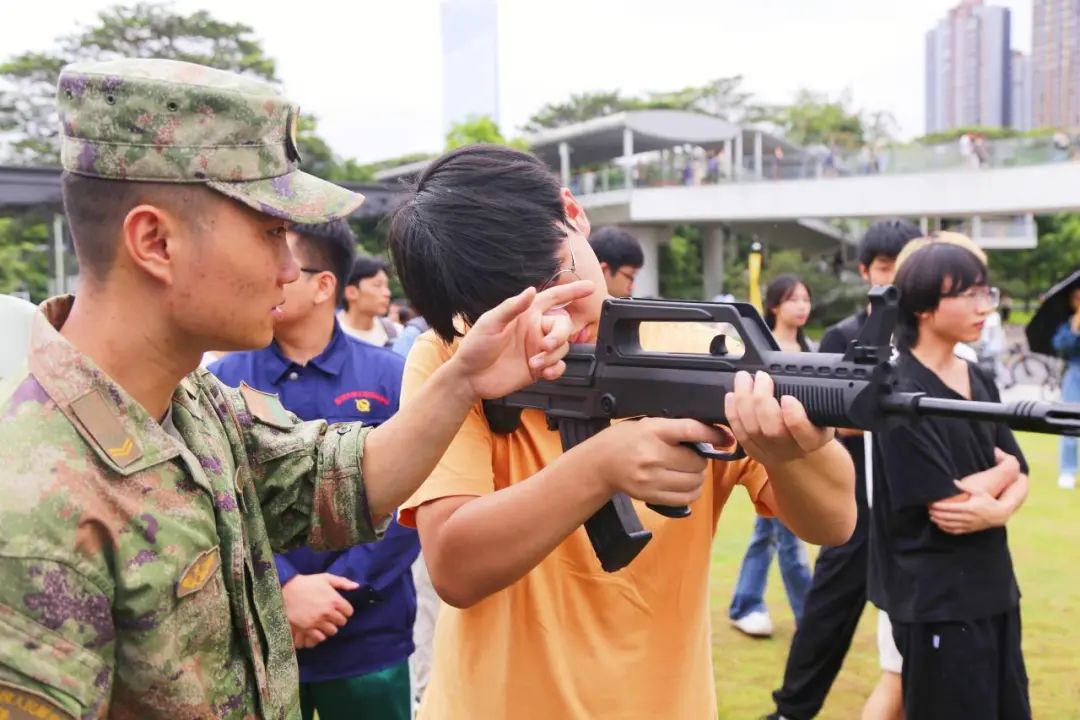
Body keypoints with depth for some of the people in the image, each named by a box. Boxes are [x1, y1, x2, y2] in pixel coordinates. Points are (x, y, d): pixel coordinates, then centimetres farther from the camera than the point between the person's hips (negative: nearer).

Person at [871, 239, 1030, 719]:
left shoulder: (980, 382, 8)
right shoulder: (903, 393, -17)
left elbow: (1020, 477, 6)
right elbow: (947, 506, -19)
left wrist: (996, 510, -15)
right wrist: (1001, 468, -3)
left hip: (994, 586, 8)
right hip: (936, 601, -7)